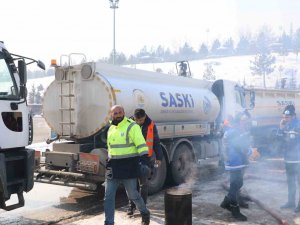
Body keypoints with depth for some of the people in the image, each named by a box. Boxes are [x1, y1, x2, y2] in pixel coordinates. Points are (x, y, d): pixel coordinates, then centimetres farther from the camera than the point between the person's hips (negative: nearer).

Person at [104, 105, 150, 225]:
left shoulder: (132, 126, -11)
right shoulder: (111, 128, 13)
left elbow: (141, 145, -17)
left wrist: (144, 161, -26)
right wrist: (109, 162, 24)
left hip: (128, 167, -6)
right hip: (113, 167, 6)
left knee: (132, 195, 7)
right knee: (108, 197, 3)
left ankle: (145, 213, 33)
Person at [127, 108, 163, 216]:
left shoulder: (151, 126, -2)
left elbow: (156, 142, 5)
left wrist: (159, 157, 2)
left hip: (146, 159, 0)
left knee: (143, 183, 7)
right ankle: (131, 205, 19)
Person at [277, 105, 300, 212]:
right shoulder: (286, 125, 4)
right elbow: (279, 138, 8)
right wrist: (281, 128, -5)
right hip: (288, 158, 7)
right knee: (290, 182, 17)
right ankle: (291, 202, 30)